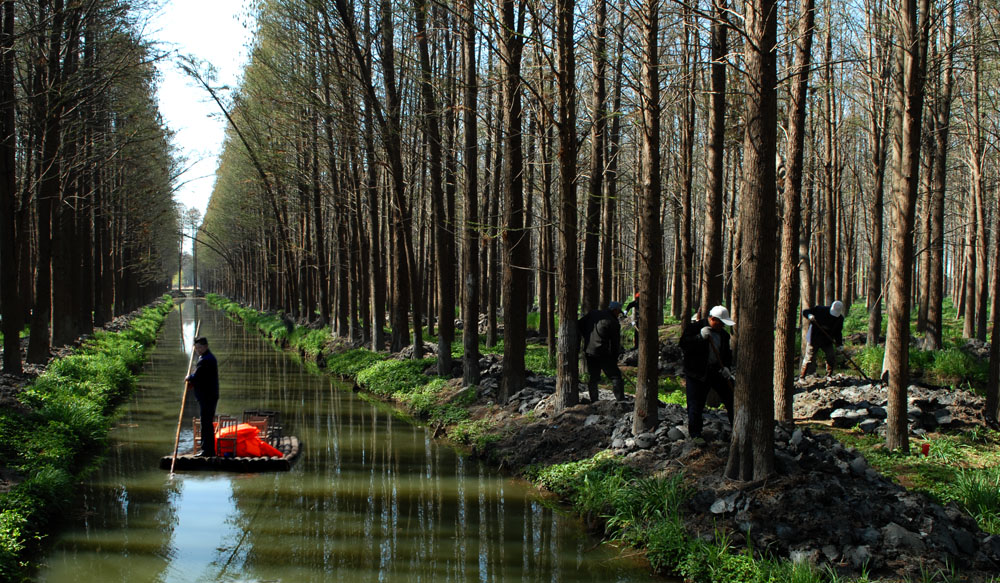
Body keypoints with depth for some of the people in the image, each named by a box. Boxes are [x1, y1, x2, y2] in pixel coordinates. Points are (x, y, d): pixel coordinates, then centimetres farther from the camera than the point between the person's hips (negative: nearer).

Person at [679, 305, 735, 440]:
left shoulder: (723, 334, 10)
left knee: (731, 398, 3)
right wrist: (700, 337, -28)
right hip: (697, 373, -5)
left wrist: (726, 367, -4)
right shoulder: (694, 328, -7)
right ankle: (695, 434, 6)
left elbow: (727, 353, 16)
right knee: (695, 405, -6)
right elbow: (683, 344, -16)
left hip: (717, 371, 5)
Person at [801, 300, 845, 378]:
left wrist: (839, 344, -5)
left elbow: (838, 332, 5)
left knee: (832, 358, -2)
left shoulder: (840, 319, -3)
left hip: (827, 341, 4)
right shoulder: (819, 310, -14)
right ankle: (802, 377, 6)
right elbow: (804, 312, -11)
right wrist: (809, 316, -33)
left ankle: (829, 376, 14)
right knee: (809, 359, -4)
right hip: (814, 339, -4)